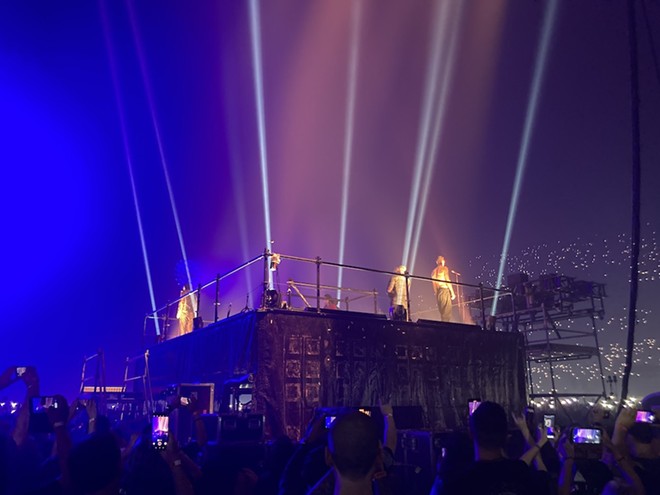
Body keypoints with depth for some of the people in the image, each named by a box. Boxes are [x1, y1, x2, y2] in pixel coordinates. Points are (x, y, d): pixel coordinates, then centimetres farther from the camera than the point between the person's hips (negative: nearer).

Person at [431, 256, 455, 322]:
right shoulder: (444, 268, 0)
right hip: (444, 291, -7)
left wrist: (436, 293, 17)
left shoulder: (434, 271, 19)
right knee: (447, 313, -11)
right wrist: (452, 293, -6)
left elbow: (434, 283, 15)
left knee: (442, 313, 9)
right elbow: (447, 280, -8)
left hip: (438, 293, 7)